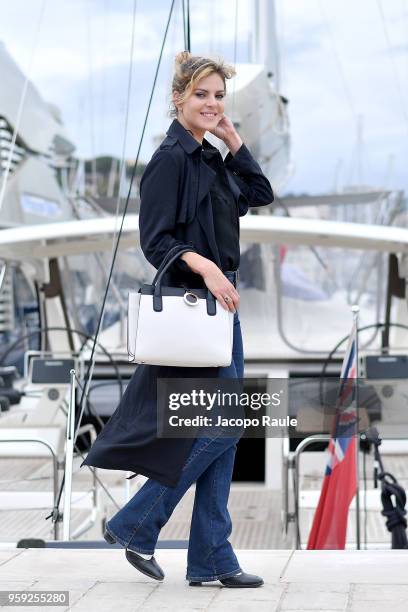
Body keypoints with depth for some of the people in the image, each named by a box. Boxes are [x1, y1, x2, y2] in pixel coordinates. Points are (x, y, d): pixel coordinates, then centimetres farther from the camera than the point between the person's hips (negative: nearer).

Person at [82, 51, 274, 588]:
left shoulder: (211, 159, 14)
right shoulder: (171, 159, -12)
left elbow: (261, 195, 19)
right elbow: (155, 239, -17)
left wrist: (233, 140, 10)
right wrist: (204, 266, -31)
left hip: (220, 298, 9)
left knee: (222, 428, 7)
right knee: (221, 424, -11)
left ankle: (211, 559, 13)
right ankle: (135, 525, 3)